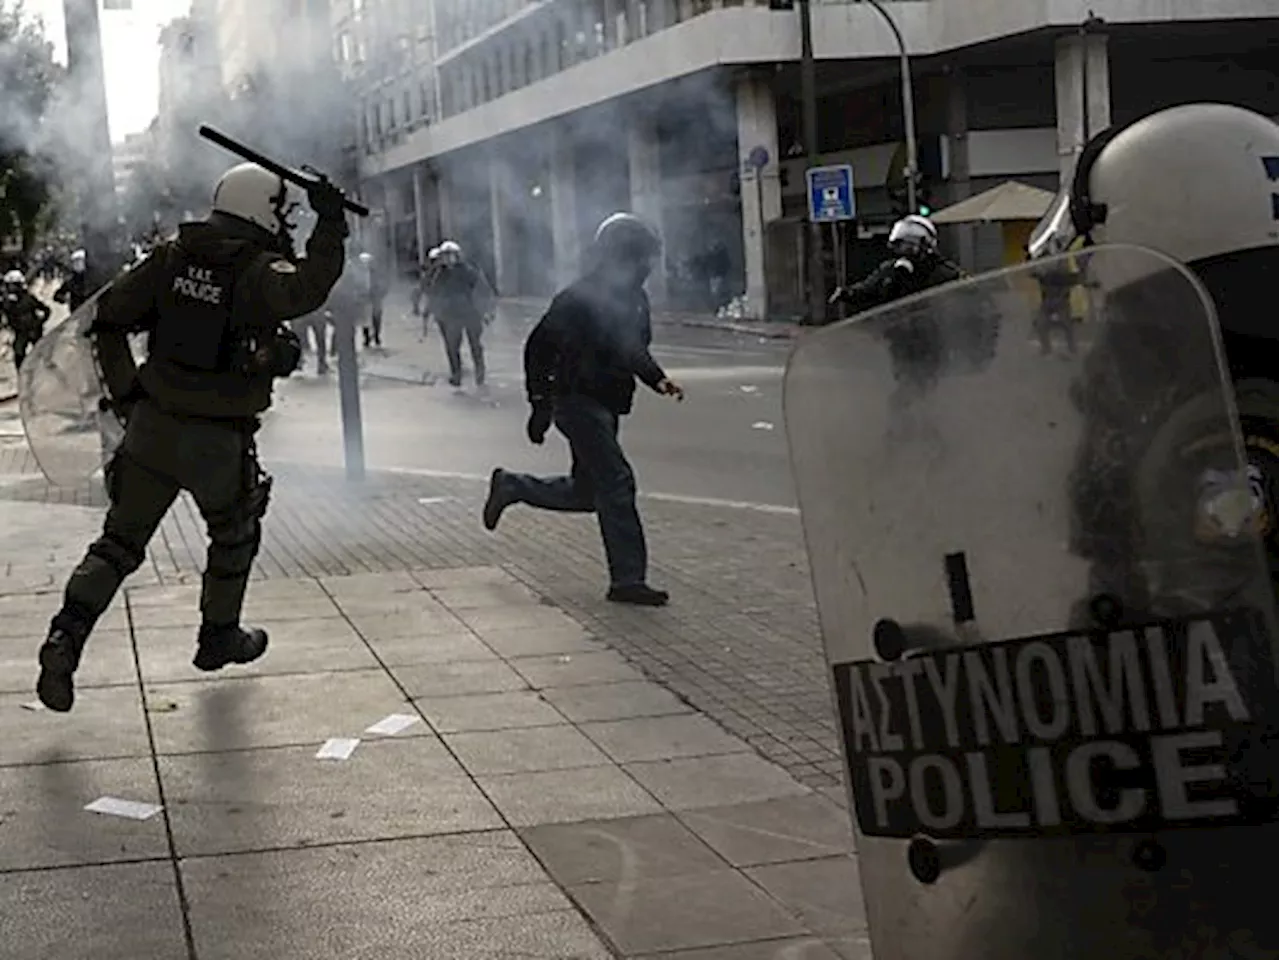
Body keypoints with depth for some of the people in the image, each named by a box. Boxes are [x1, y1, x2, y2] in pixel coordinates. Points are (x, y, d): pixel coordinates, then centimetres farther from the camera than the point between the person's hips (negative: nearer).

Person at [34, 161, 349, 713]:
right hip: (219, 441, -4)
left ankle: (66, 637, -6)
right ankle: (219, 637, 35)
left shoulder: (173, 255, 3)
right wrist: (330, 226, -27)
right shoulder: (259, 271, -13)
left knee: (121, 540, 10)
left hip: (152, 426, 4)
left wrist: (125, 393, 9)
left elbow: (109, 320, 3)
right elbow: (306, 290, -36)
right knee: (235, 537, 22)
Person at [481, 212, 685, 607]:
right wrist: (541, 404, -14)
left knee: (586, 492, 15)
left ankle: (510, 486, 34)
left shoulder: (634, 299, 9)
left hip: (607, 405, 9)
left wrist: (658, 379, 4)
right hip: (579, 401, -9)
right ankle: (628, 578, -7)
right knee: (616, 483, -12)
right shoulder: (580, 297, -16)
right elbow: (539, 347, -12)